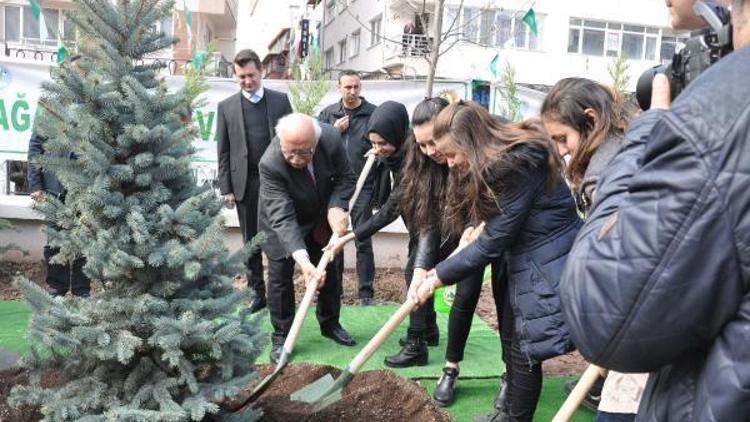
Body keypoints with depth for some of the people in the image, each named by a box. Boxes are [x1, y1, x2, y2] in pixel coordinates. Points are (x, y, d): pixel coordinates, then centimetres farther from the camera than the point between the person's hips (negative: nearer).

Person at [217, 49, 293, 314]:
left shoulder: (280, 100, 5)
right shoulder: (226, 107, 6)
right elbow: (223, 152, 6)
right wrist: (226, 188, 1)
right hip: (245, 183, 1)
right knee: (251, 241, 8)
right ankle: (257, 292, 17)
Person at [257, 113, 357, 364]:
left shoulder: (331, 140, -31)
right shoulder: (270, 165, -38)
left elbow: (345, 178, -16)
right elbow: (282, 217, -41)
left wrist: (336, 207, -35)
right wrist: (302, 259, -52)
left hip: (321, 218, 4)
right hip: (282, 223, -3)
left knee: (330, 271, 13)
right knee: (280, 277, -4)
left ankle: (330, 324, 33)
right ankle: (281, 336, 13)